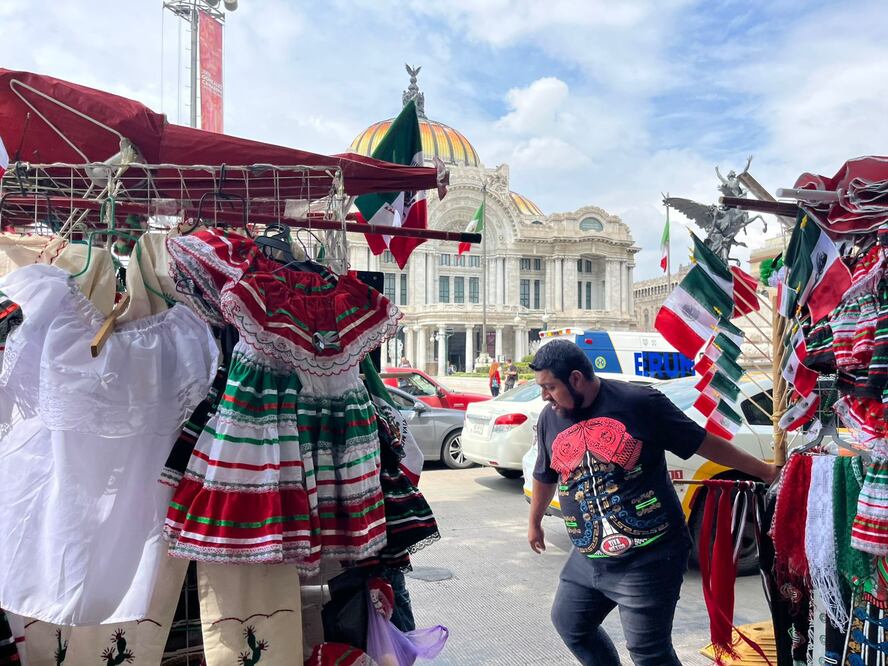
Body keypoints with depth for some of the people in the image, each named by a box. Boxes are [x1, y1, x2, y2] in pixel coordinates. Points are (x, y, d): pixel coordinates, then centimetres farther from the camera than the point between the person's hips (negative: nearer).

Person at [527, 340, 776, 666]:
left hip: (649, 558, -6)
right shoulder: (549, 419, 1)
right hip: (588, 559, 6)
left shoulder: (639, 402, -16)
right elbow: (545, 477, 17)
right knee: (569, 623, 20)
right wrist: (535, 523, 30)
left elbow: (705, 443, -6)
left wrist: (766, 472, -2)